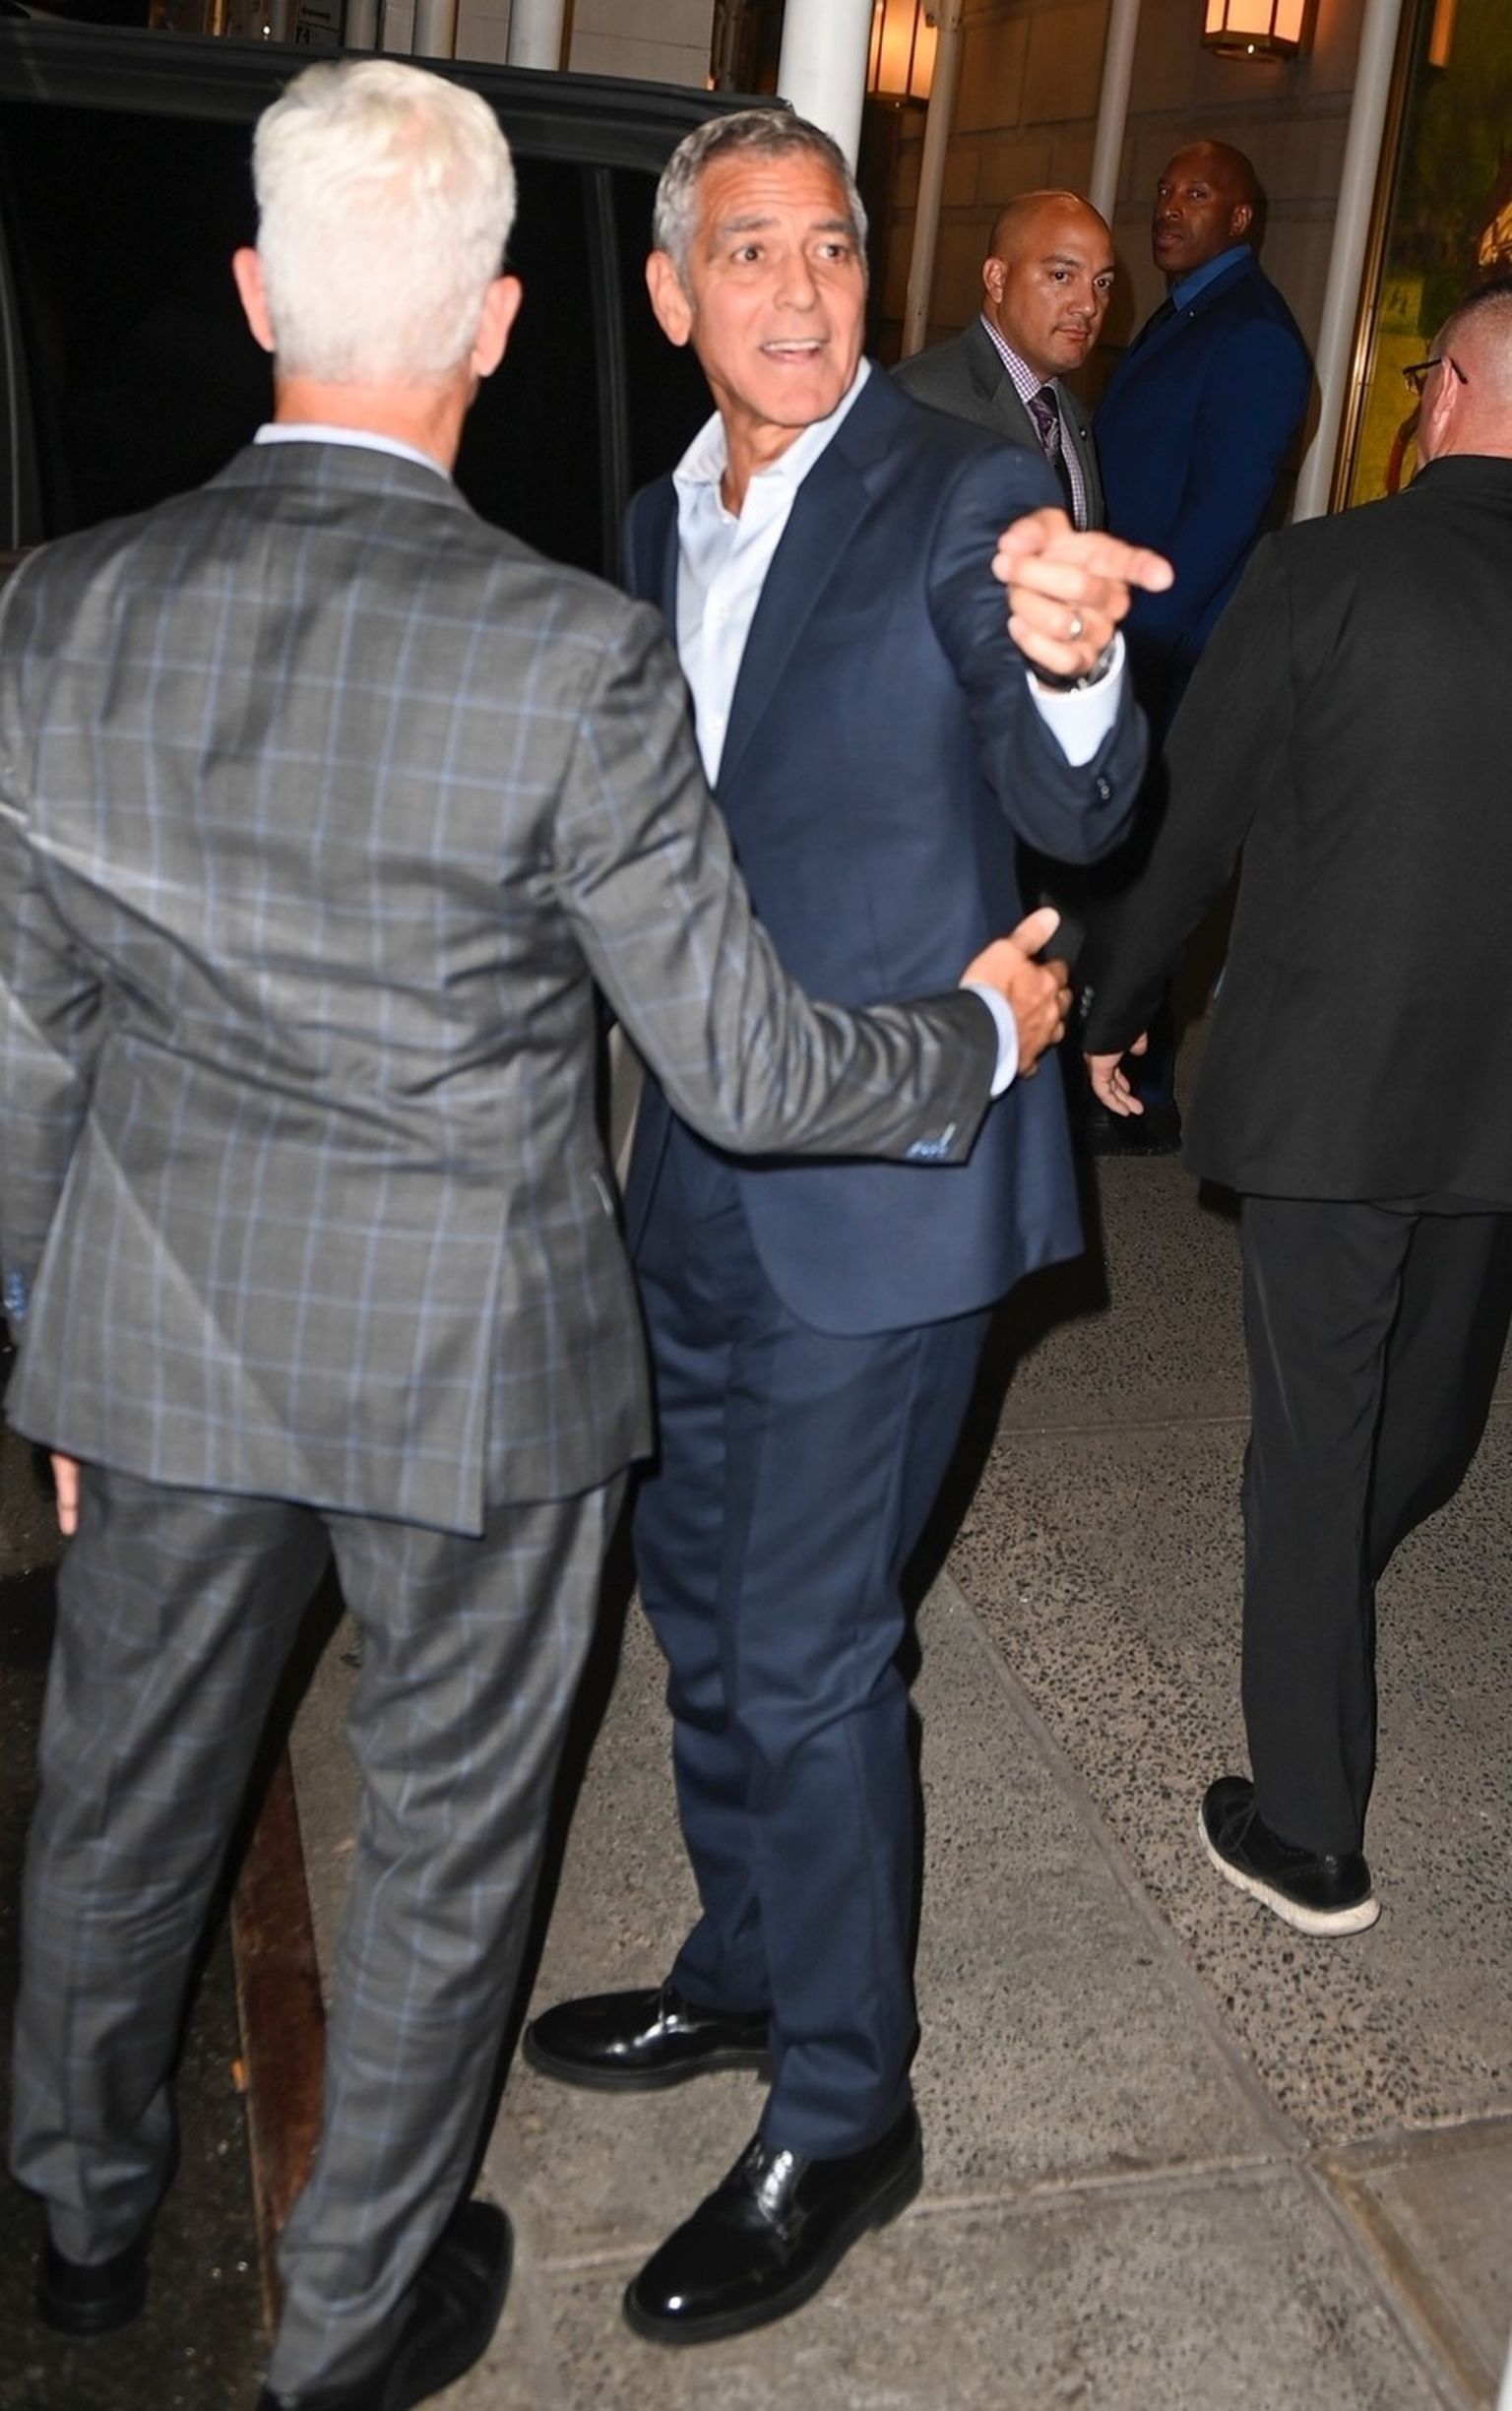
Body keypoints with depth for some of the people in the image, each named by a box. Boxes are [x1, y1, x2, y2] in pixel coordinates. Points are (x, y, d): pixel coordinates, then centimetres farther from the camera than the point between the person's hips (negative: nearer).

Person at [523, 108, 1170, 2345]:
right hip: (703, 1171, 8)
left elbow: (1071, 811, -23)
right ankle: (748, 1970, 43)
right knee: (701, 1589, 20)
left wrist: (1064, 662, -44)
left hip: (882, 1178, -8)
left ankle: (844, 2116, 22)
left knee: (808, 1649, 0)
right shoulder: (662, 520, 10)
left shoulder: (969, 494, -11)